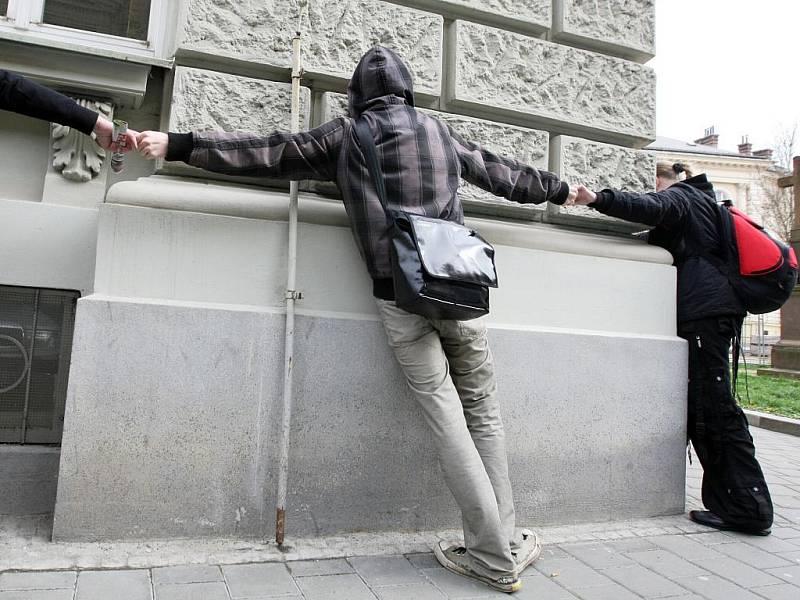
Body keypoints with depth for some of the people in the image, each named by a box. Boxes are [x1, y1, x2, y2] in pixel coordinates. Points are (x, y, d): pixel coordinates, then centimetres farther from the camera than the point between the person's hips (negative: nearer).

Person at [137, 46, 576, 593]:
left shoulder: (346, 134, 11)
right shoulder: (440, 130, 18)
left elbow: (265, 153, 8)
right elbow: (502, 173, 28)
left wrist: (178, 145, 15)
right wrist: (559, 188, 45)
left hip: (400, 298, -2)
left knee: (448, 421, 0)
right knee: (484, 413, 10)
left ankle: (497, 557, 4)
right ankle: (503, 545, 12)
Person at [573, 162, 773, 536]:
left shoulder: (680, 196, 3)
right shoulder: (703, 201, 31)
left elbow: (651, 208, -21)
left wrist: (599, 200, -31)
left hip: (703, 310, -10)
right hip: (713, 311, 10)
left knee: (713, 406, -11)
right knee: (701, 405, 10)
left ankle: (747, 508, -10)